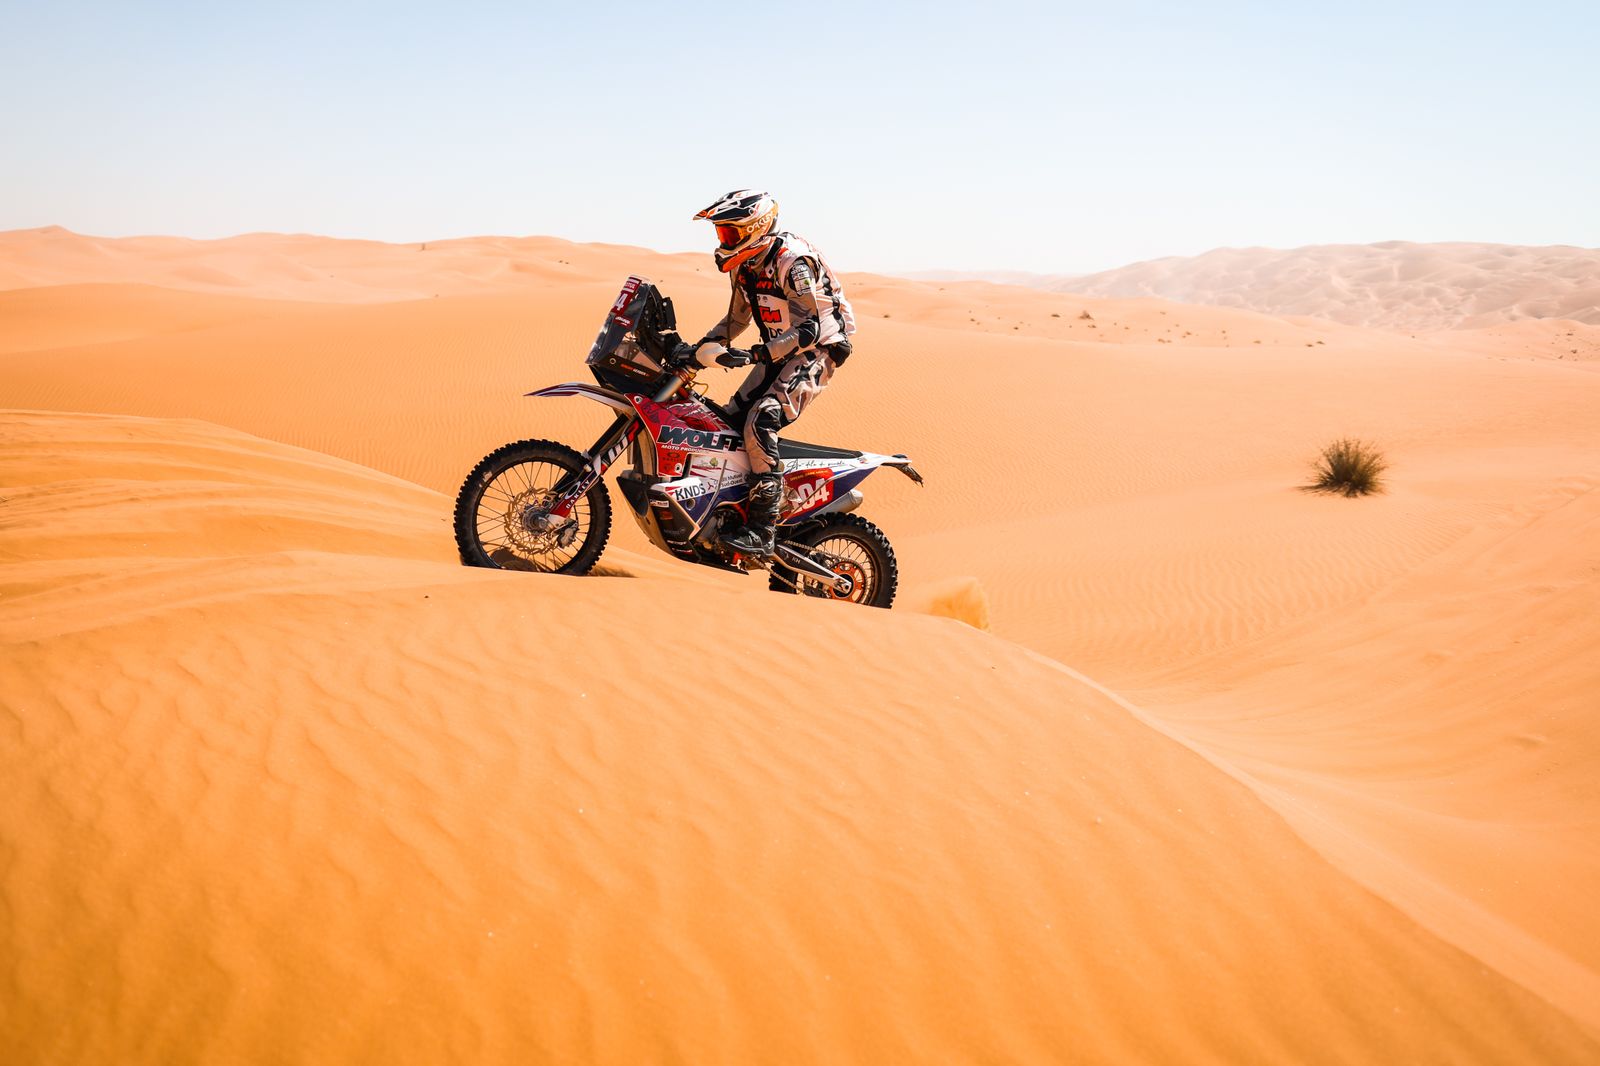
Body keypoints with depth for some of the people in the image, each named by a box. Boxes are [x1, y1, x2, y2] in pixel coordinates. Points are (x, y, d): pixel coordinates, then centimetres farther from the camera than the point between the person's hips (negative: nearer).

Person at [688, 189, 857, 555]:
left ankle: (762, 528, -27)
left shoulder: (793, 261, -21)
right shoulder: (742, 265, 7)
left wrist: (757, 354, -33)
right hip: (778, 352, 9)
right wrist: (702, 346, 5)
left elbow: (815, 326, -27)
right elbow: (737, 318, 21)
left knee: (761, 422, -26)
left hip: (817, 351, -9)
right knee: (729, 421, -2)